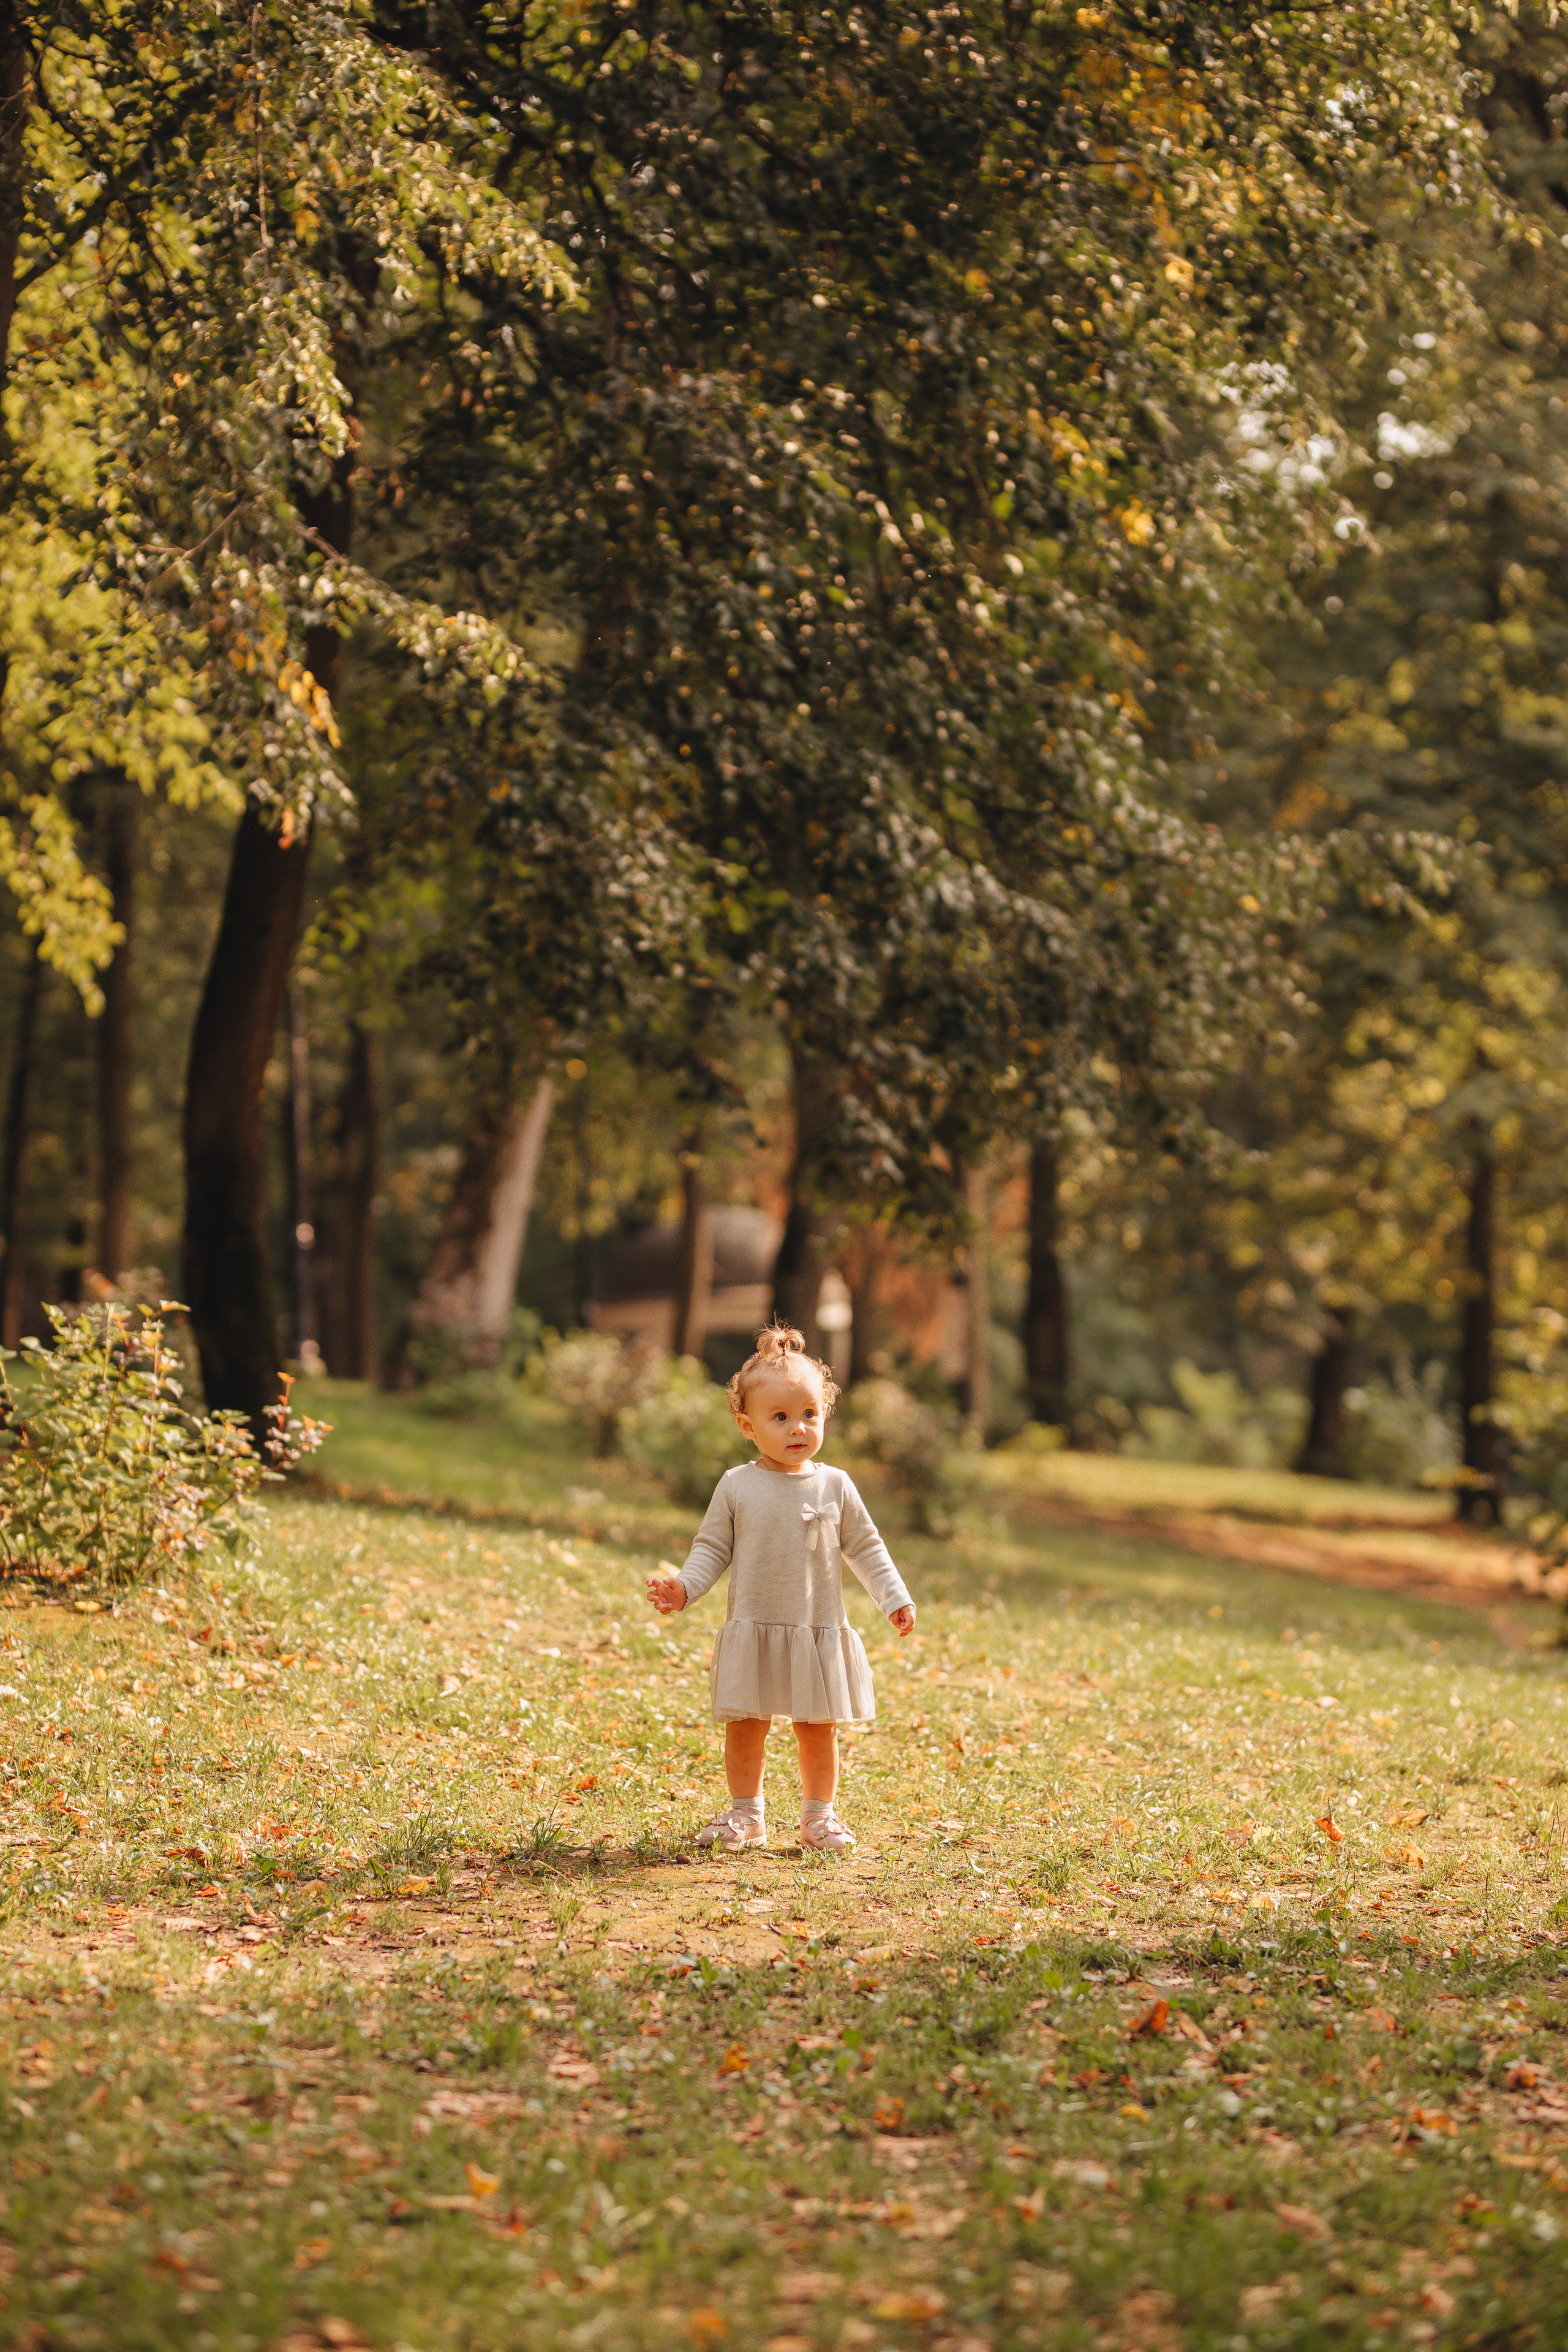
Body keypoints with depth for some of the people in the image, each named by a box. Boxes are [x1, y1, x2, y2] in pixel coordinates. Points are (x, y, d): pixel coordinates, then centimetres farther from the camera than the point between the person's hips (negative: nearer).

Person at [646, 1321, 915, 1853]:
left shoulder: (834, 1487, 1)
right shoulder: (737, 1487, -2)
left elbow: (865, 1548, 8)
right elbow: (713, 1549, 2)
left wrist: (895, 1598, 2)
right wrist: (683, 1588, -12)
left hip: (819, 1634, 1)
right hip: (753, 1632, -1)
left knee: (818, 1729, 6)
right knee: (744, 1727, 4)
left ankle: (818, 1816, 20)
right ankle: (745, 1814, 20)